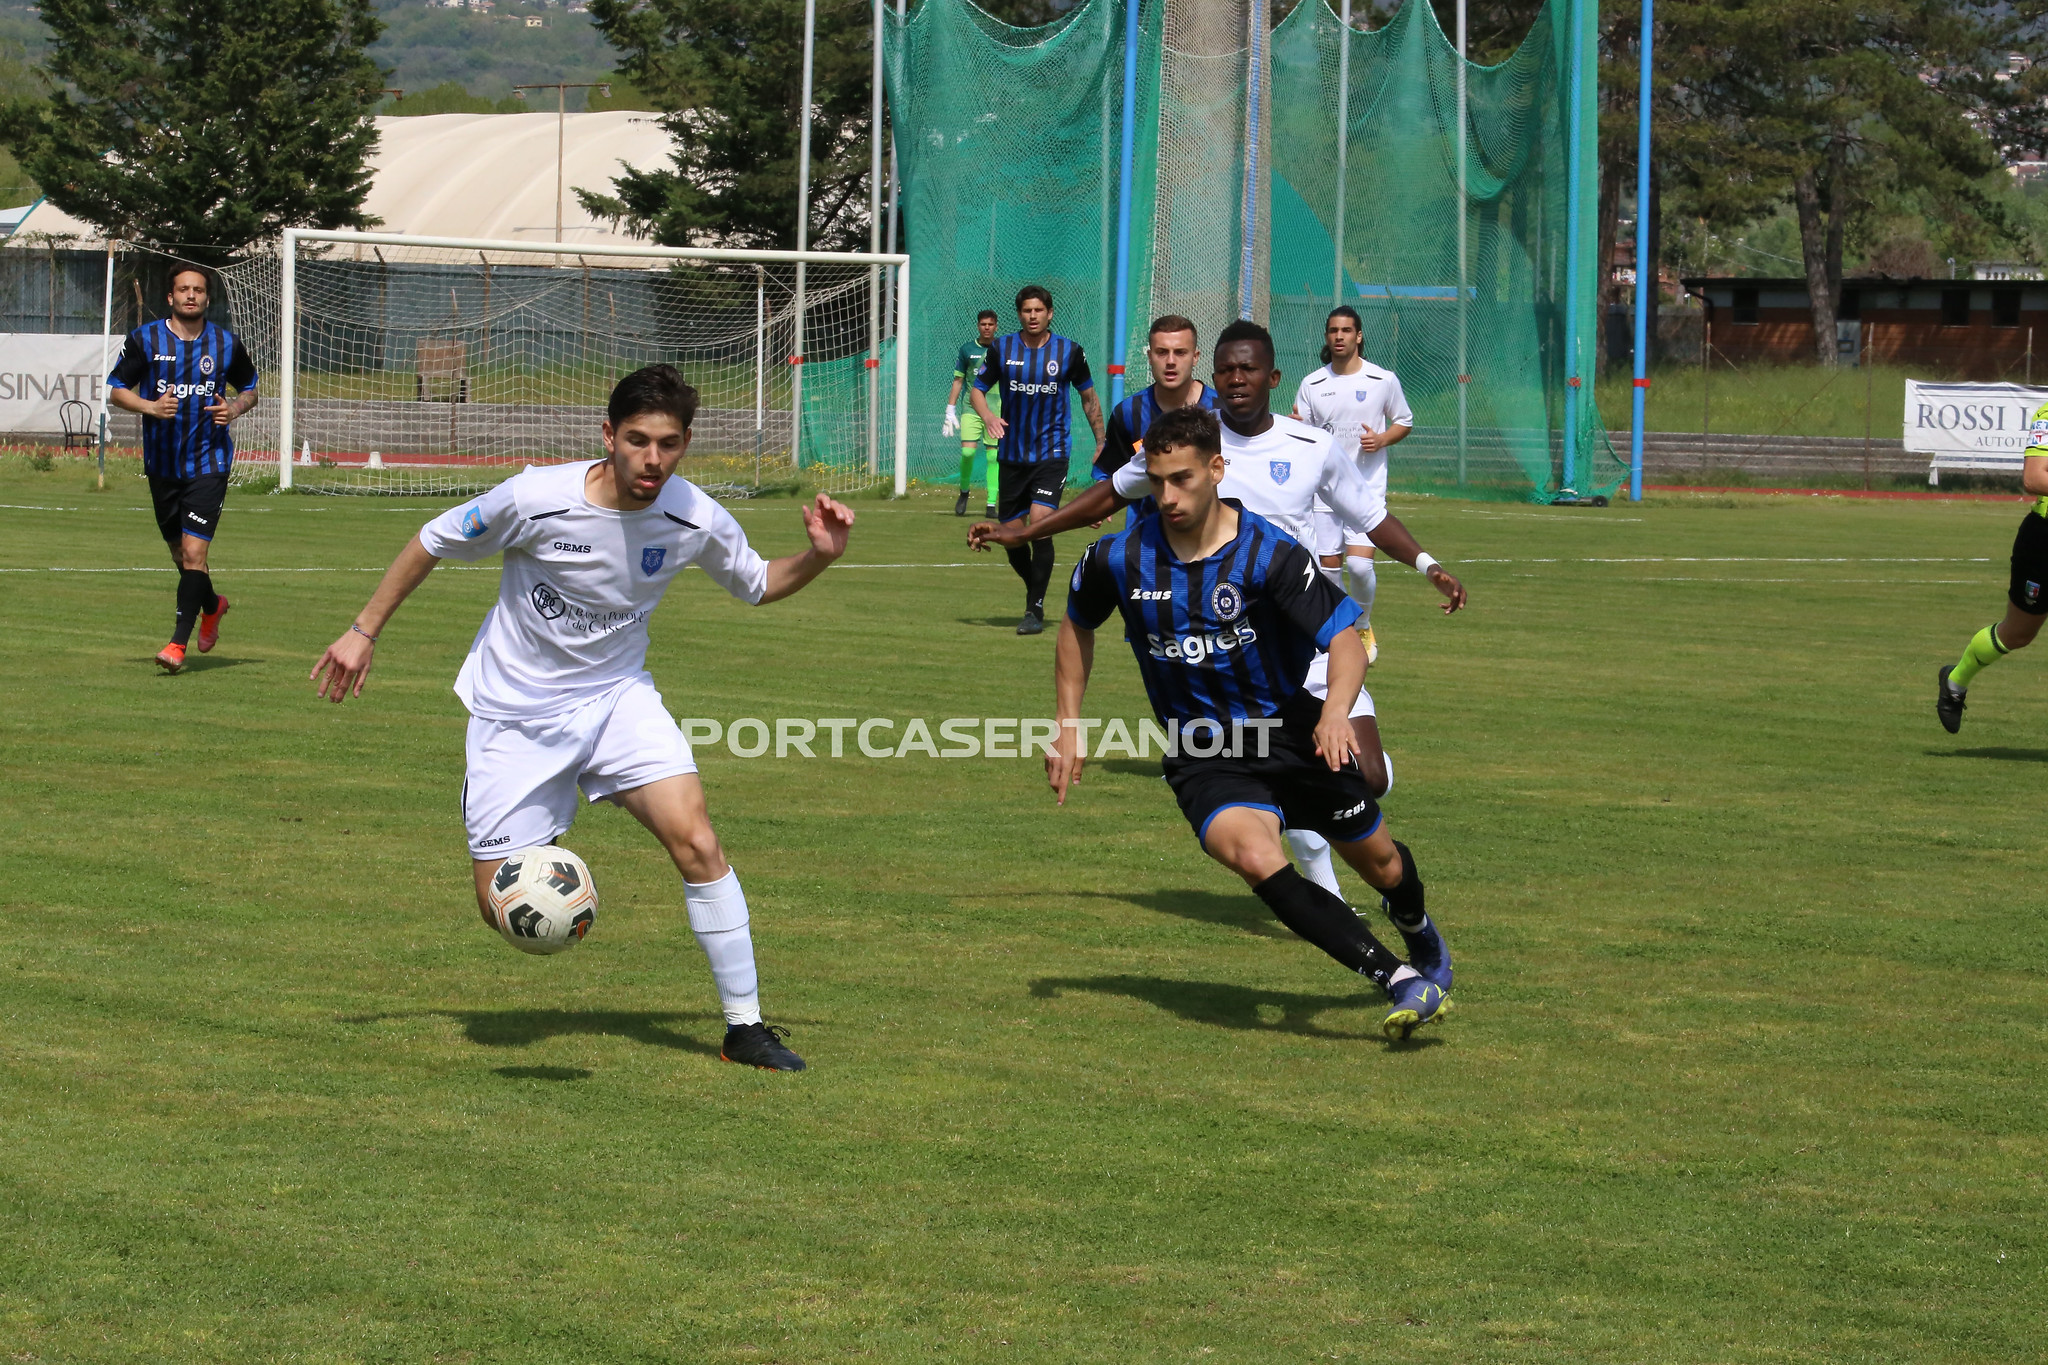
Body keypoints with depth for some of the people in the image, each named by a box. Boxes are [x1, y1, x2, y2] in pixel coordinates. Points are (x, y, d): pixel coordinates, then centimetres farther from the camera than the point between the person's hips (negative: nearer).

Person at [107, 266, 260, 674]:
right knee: (180, 552, 14)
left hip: (209, 462, -2)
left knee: (194, 551, -15)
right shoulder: (144, 340, -3)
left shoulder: (227, 344, 0)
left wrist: (234, 408, -8)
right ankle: (211, 606, 44)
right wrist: (150, 406, -18)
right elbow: (116, 390, 1)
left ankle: (179, 642, -13)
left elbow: (250, 389, 15)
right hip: (162, 464, 2)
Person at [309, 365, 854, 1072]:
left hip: (617, 696, 2)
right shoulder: (537, 498, -24)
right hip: (516, 712, -2)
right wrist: (364, 631, -2)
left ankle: (745, 1027, -8)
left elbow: (755, 583, 7)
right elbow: (432, 542, -7)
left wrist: (818, 556, -14)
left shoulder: (697, 521, -15)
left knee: (697, 842, -20)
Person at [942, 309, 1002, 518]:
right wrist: (950, 410, 3)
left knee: (993, 456, -3)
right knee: (967, 451, -13)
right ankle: (964, 492, 11)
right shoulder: (967, 349, 6)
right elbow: (958, 380, 9)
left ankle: (991, 503, 0)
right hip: (971, 410, 0)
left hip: (996, 411, 0)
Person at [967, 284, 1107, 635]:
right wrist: (987, 415, -13)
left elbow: (1088, 397, 12)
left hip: (1051, 455, -3)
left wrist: (1102, 444, 13)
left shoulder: (1069, 351, -1)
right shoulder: (1002, 348, 1)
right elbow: (977, 388, 8)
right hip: (1011, 457, 3)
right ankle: (1034, 590, 31)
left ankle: (1035, 609, -13)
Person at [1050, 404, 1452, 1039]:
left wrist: (1336, 710, -40)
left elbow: (1345, 638, -20)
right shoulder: (1119, 559, -9)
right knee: (1256, 859, -30)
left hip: (1291, 732, 0)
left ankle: (1420, 936, 55)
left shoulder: (1269, 553, -17)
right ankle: (1399, 981, -29)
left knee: (1379, 861, 16)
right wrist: (1069, 728, 8)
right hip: (1204, 760, 0)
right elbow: (1077, 626, 12)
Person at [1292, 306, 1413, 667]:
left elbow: (1404, 422, 12)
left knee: (1360, 565, -16)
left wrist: (1382, 439, -9)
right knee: (1329, 567, 2)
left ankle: (1364, 627, 9)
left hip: (1367, 487, -2)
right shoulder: (1311, 385, 4)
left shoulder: (1383, 380, -1)